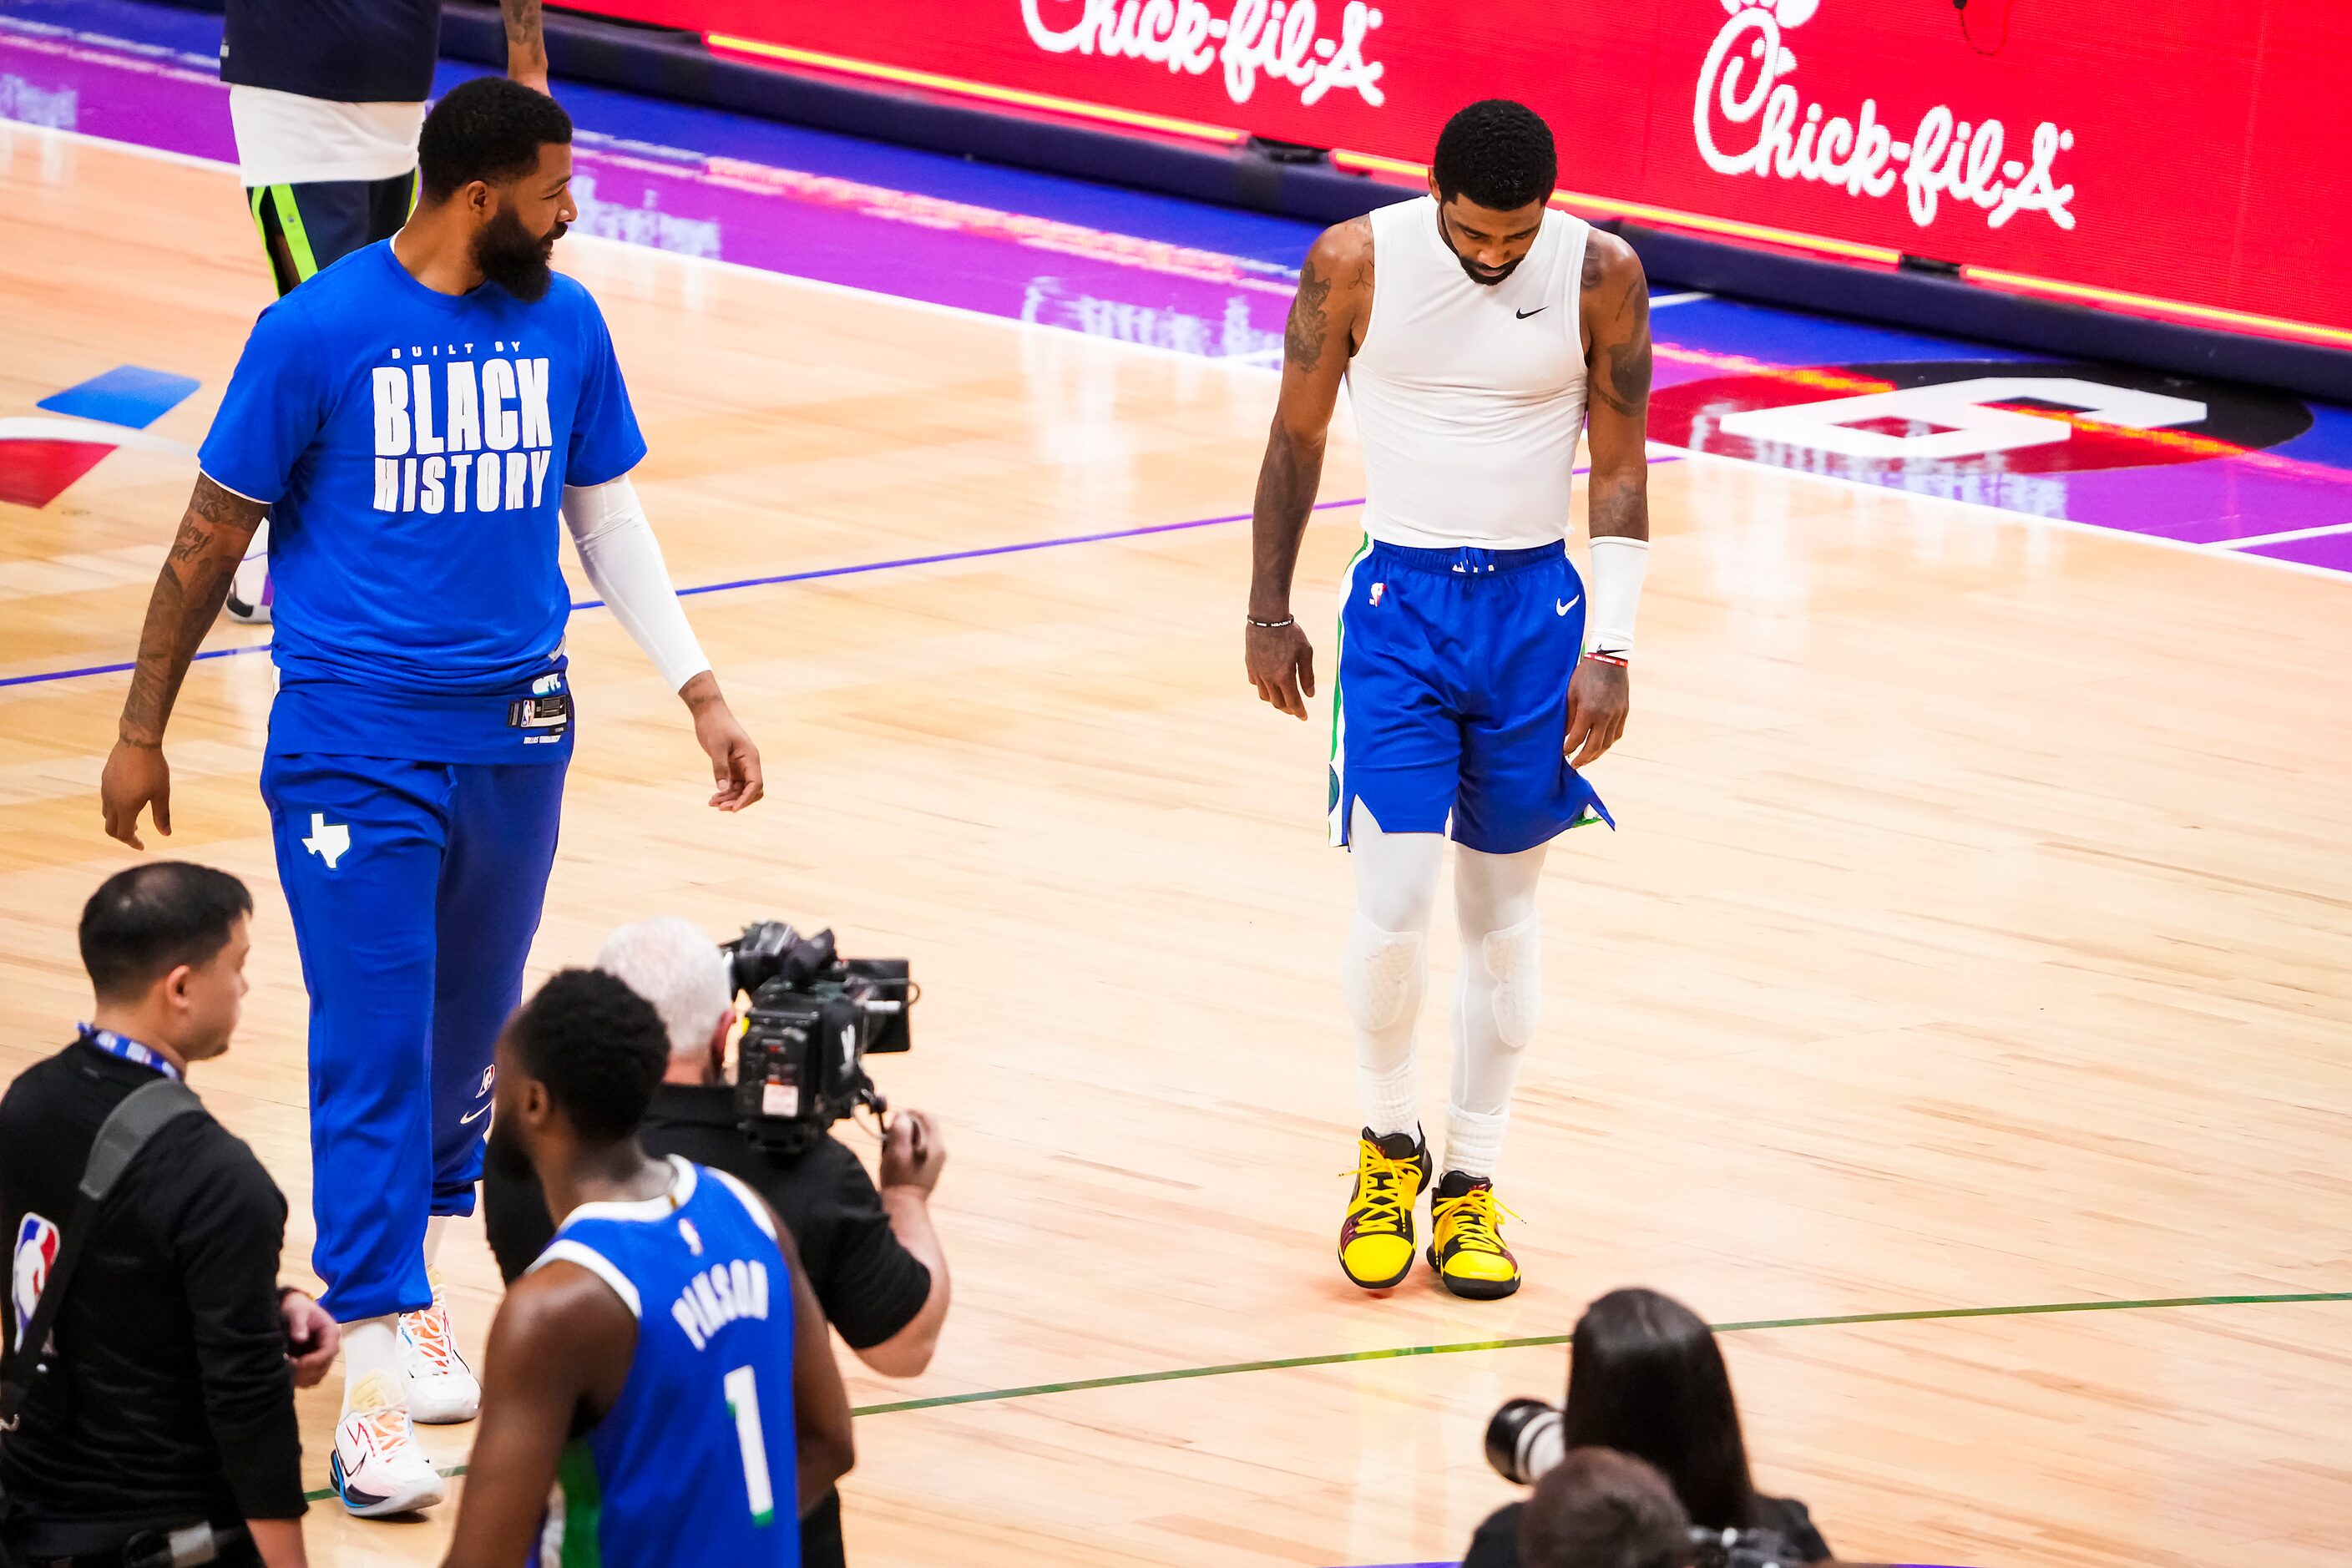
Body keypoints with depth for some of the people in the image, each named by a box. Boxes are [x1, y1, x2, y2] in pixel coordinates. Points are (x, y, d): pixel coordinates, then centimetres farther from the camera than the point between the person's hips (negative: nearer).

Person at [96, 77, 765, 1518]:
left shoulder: (564, 324, 3)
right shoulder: (321, 330, -10)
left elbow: (609, 515, 14)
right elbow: (216, 534, -2)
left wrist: (700, 689, 8)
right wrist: (144, 731, 2)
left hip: (517, 737, 5)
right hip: (356, 740, -5)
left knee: (471, 1038, 13)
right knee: (374, 1055, -7)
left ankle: (409, 1286, 32)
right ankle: (377, 1387, -7)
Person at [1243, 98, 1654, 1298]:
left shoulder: (1600, 277, -9)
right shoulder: (1355, 264, -11)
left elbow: (1619, 470, -1)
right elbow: (1297, 436, 2)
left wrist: (1611, 649, -6)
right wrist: (1268, 612, 4)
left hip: (1536, 605, 1)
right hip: (1399, 600, -1)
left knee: (1501, 902, 8)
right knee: (1393, 903, -10)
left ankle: (1470, 1182, 20)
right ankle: (1389, 1141, 15)